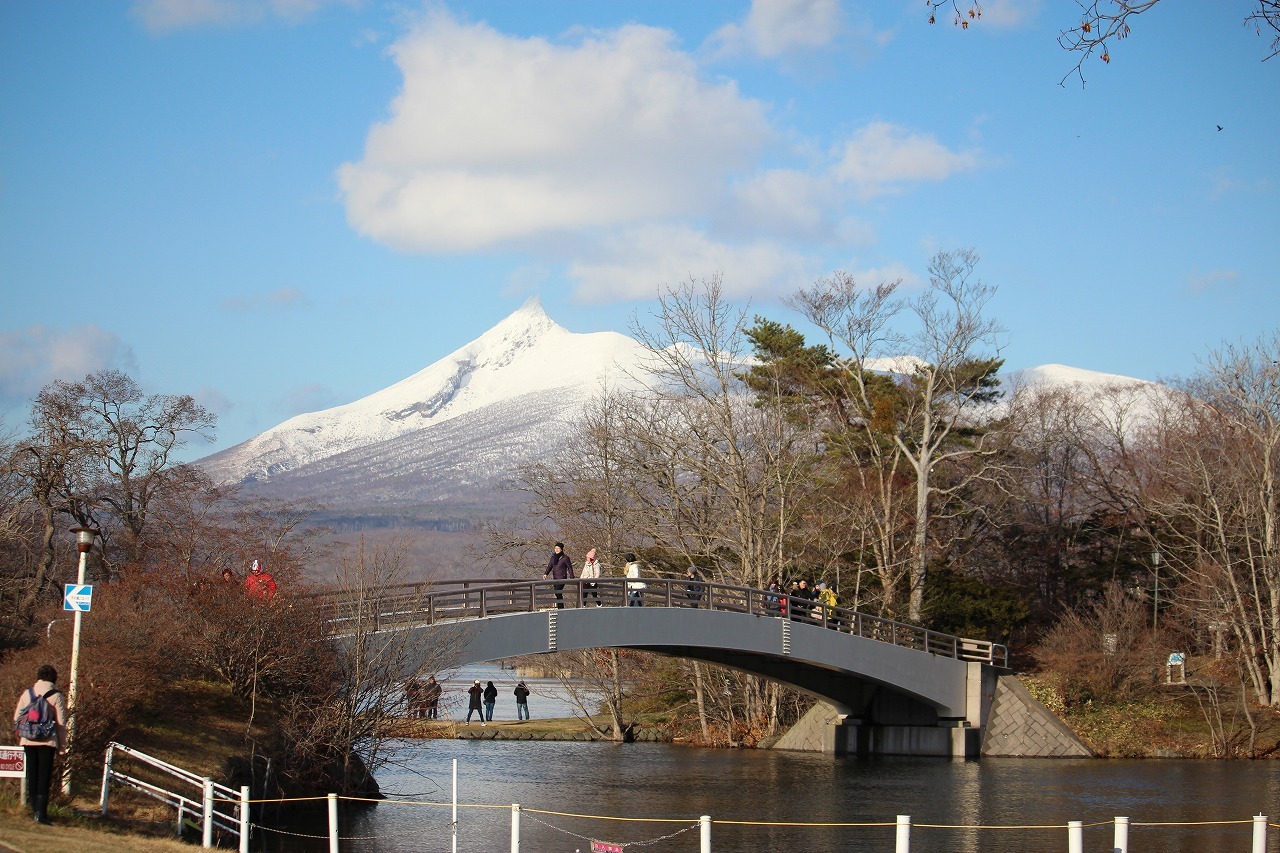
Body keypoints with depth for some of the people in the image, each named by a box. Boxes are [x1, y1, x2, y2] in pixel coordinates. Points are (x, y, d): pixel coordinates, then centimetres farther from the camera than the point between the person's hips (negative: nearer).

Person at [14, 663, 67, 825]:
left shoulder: (27, 693, 5)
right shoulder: (56, 696, -5)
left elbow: (17, 717, 8)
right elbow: (61, 722, -5)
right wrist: (62, 744, 2)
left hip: (28, 740, 3)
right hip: (47, 741, -3)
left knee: (32, 775, 12)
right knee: (44, 776, -1)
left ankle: (35, 810, 16)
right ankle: (41, 813, -8)